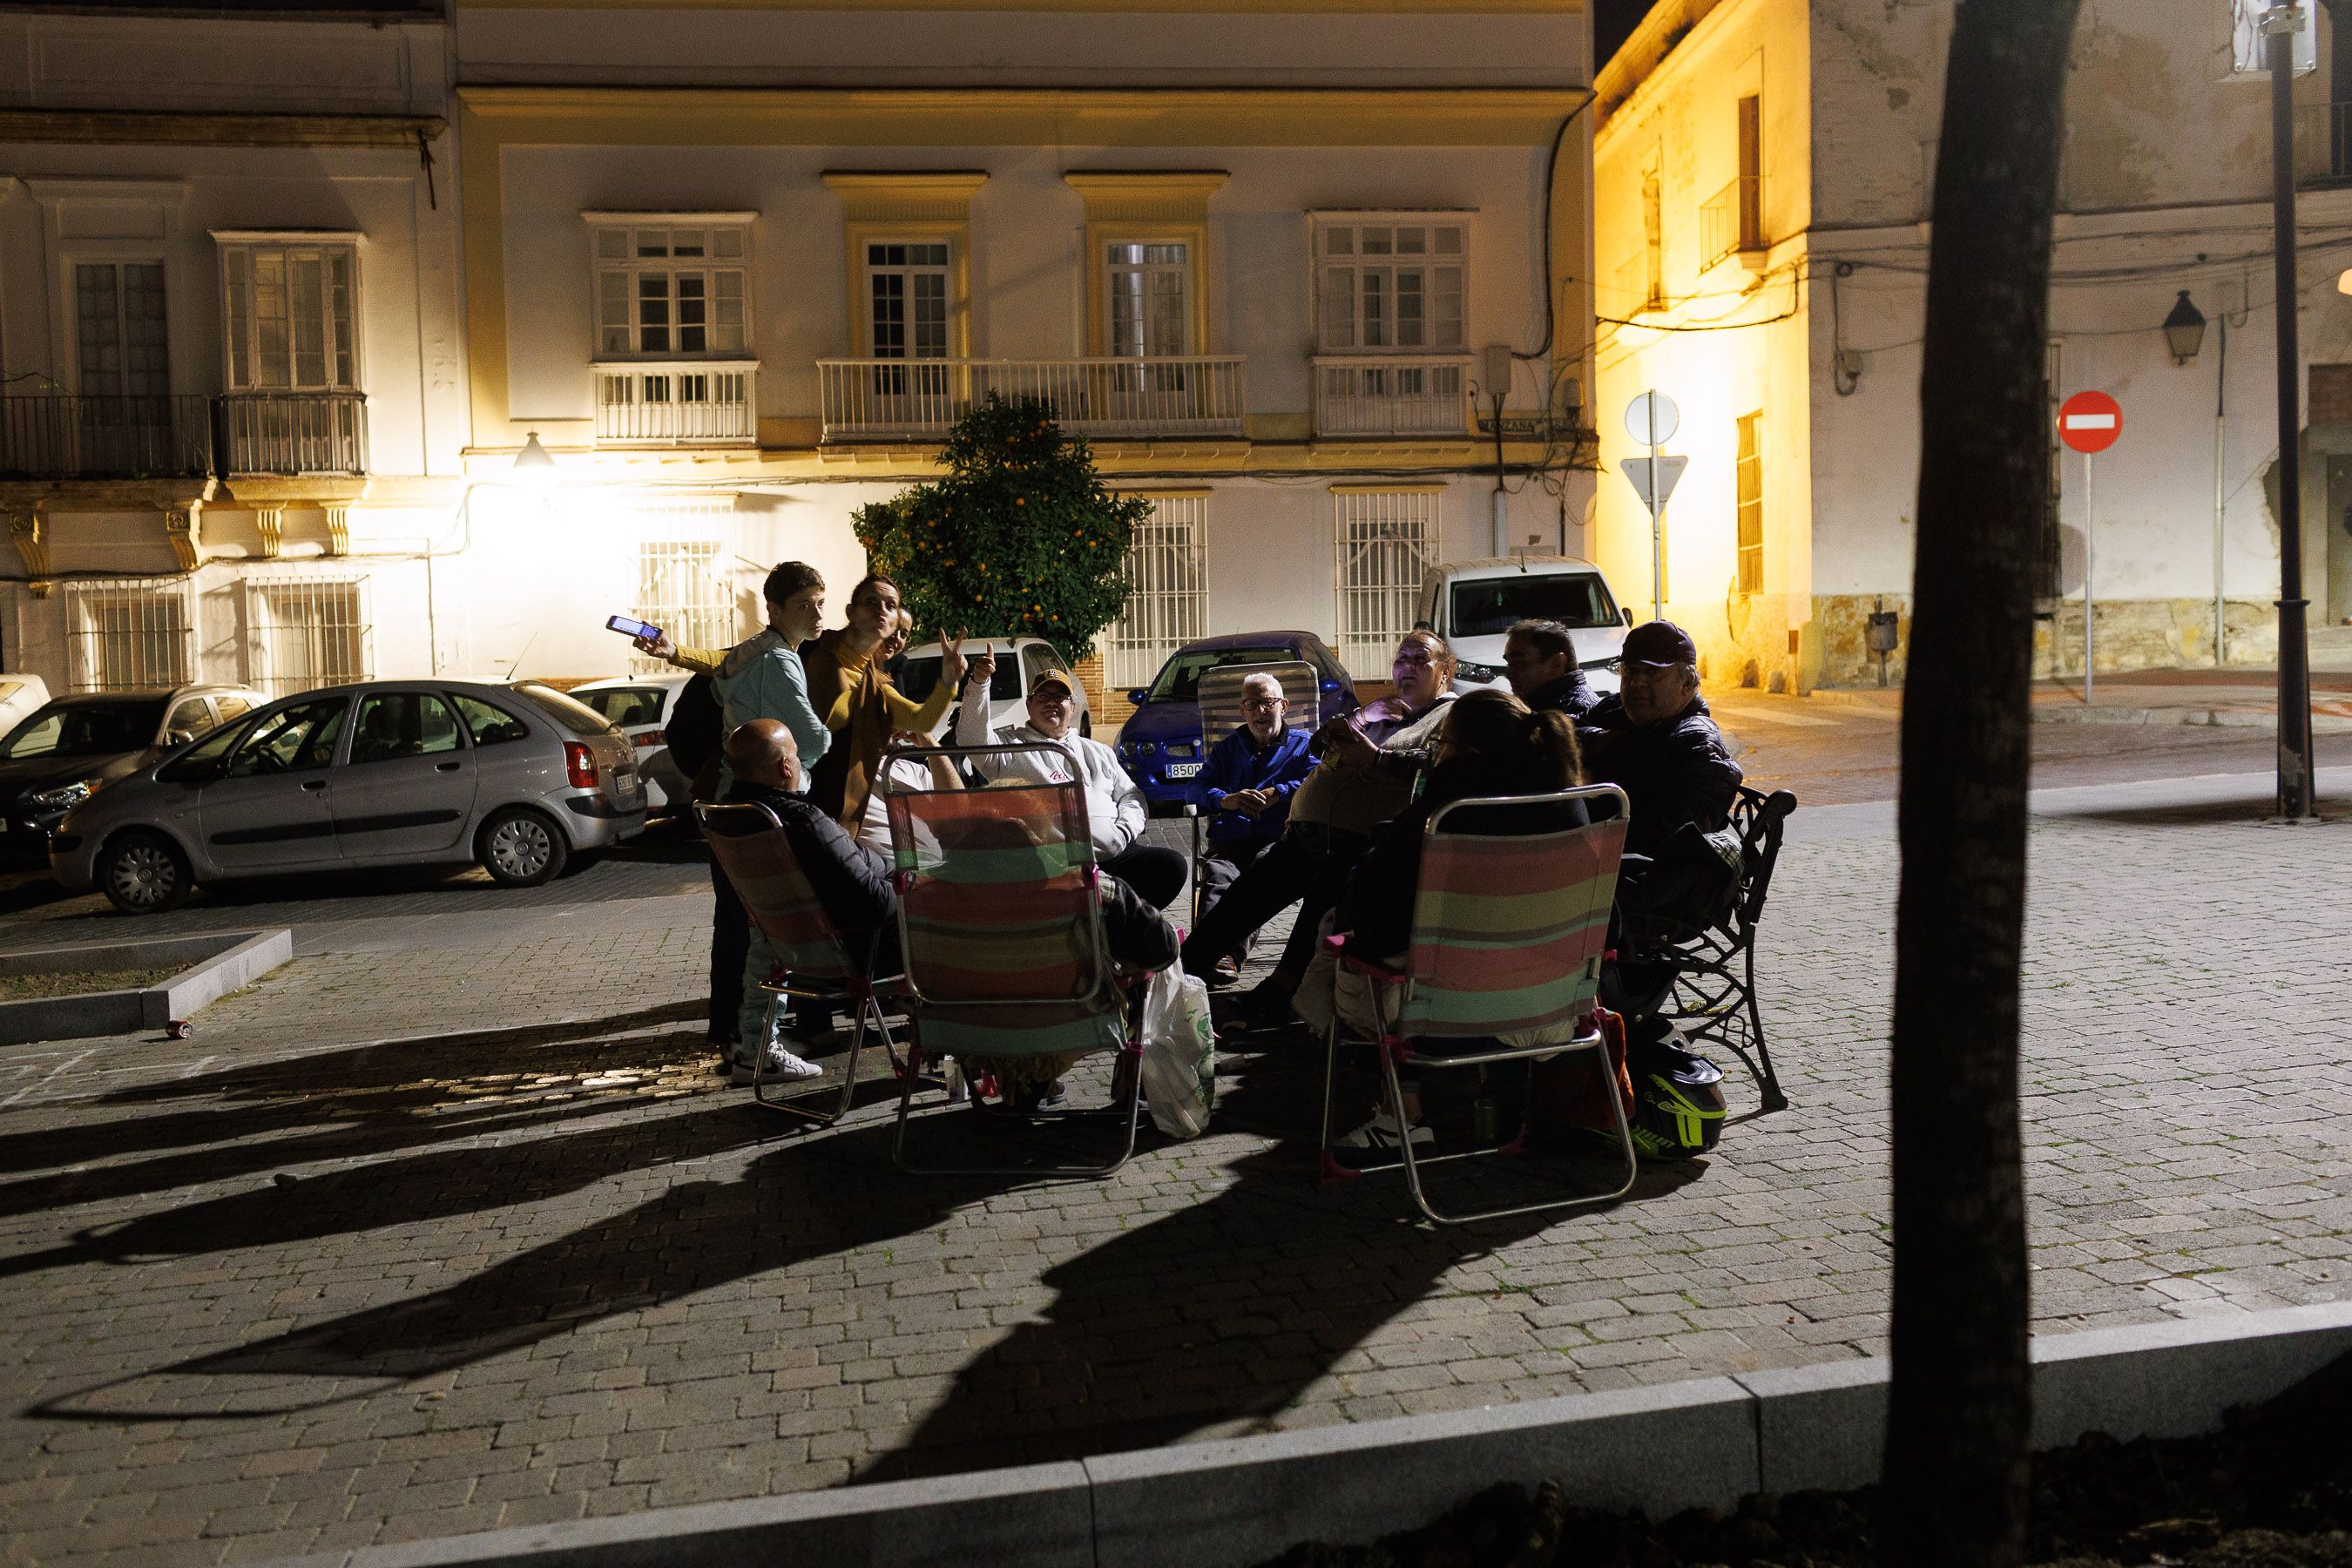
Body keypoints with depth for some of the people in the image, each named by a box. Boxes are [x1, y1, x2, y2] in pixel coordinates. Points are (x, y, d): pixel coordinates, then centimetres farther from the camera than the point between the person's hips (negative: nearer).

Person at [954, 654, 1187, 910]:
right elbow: (972, 739, -6)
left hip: (1117, 855, 5)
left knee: (1171, 864, -16)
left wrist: (1125, 829, 5)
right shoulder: (1012, 746, 12)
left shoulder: (1098, 752, 28)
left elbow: (1130, 796, 27)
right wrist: (978, 684, -20)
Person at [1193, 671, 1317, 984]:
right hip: (1230, 838, 2)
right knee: (1217, 872, -34)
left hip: (1280, 837, -2)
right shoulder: (1227, 749, 32)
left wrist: (1274, 795, -9)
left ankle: (1232, 951, -52)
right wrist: (1227, 800, -7)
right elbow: (1200, 787, 15)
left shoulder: (1304, 744, 22)